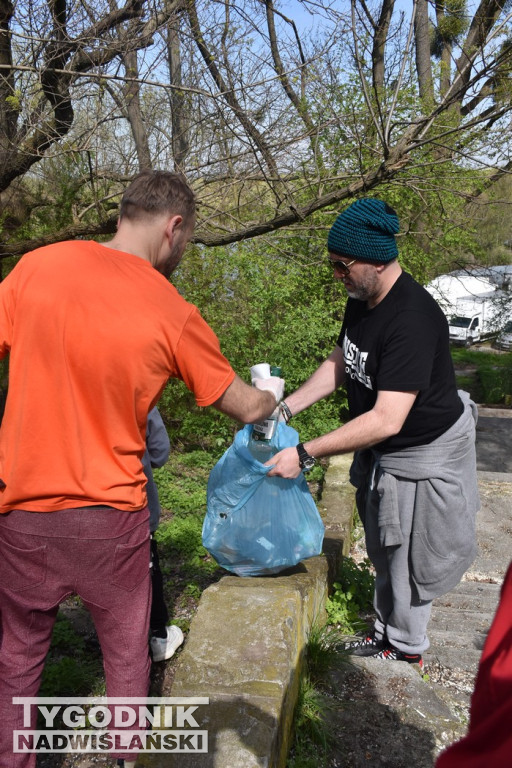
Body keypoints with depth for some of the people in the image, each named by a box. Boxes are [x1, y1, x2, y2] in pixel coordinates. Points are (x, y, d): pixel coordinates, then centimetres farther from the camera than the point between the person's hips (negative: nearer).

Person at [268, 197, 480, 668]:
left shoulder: (412, 321, -34)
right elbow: (340, 363, 8)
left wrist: (305, 455, -37)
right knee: (382, 552, 22)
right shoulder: (362, 301, -4)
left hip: (424, 454, -8)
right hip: (380, 452, 9)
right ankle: (386, 633, 42)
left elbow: (387, 420, -38)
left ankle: (407, 650, 34)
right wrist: (286, 408, -4)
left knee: (408, 558, 10)